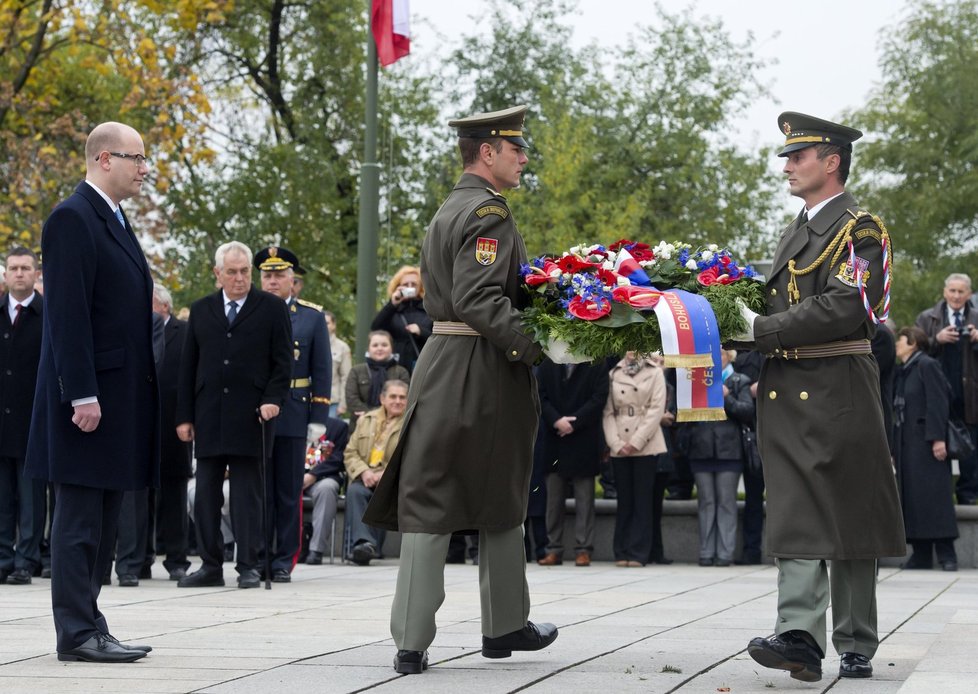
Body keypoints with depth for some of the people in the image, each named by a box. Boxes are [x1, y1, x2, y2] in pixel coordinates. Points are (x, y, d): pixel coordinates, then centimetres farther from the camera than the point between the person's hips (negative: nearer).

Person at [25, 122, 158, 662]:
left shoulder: (114, 222, 18)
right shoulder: (73, 219, -11)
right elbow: (67, 314, -18)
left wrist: (140, 395, 17)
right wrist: (82, 394, -22)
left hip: (121, 394, 9)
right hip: (90, 395, -9)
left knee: (103, 521, 11)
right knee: (80, 520, -5)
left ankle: (88, 629, 15)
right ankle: (78, 633, -2)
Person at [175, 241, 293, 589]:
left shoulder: (272, 308, 4)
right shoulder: (201, 310, 12)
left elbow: (283, 362, 2)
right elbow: (188, 367, 12)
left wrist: (273, 399, -12)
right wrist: (184, 416, 7)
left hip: (251, 417, -3)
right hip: (209, 418, 3)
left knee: (248, 494, -1)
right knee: (206, 495, 3)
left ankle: (248, 566, 3)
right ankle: (211, 566, 10)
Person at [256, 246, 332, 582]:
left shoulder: (312, 317, 7)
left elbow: (322, 371, 5)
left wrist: (318, 418, -2)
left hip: (293, 417, 0)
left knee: (289, 492, 3)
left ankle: (284, 561, 9)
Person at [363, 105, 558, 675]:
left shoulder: (449, 210, 17)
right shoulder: (489, 211, -12)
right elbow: (479, 299, -23)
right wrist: (537, 345, -26)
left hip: (441, 369, 8)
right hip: (485, 373, -7)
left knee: (427, 505, 2)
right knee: (500, 504, 9)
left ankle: (411, 643, -3)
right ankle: (506, 626, 23)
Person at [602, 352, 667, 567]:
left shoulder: (654, 372, 3)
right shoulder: (614, 374, 8)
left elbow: (657, 409, -4)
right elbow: (608, 412, 6)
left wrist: (636, 442, -11)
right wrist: (616, 442, -7)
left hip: (646, 446, -2)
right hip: (619, 449, 2)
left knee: (643, 500, -1)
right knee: (624, 500, 5)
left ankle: (638, 552, 1)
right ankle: (622, 552, 9)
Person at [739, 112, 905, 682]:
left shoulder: (861, 229, -6)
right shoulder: (796, 233, 20)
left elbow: (841, 308, -18)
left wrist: (761, 329, -17)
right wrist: (749, 333, 4)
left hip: (838, 392, -7)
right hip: (786, 393, 7)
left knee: (847, 519, 1)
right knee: (796, 515, -4)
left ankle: (856, 646, 10)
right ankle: (800, 636, -11)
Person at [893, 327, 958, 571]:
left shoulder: (927, 366, -7)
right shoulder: (903, 372, 17)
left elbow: (938, 402, -14)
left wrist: (937, 438, -22)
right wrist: (894, 449, 14)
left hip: (926, 442, -8)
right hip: (907, 445, 8)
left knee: (934, 495, -8)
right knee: (911, 497, 5)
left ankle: (946, 555, -6)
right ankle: (921, 554, 7)